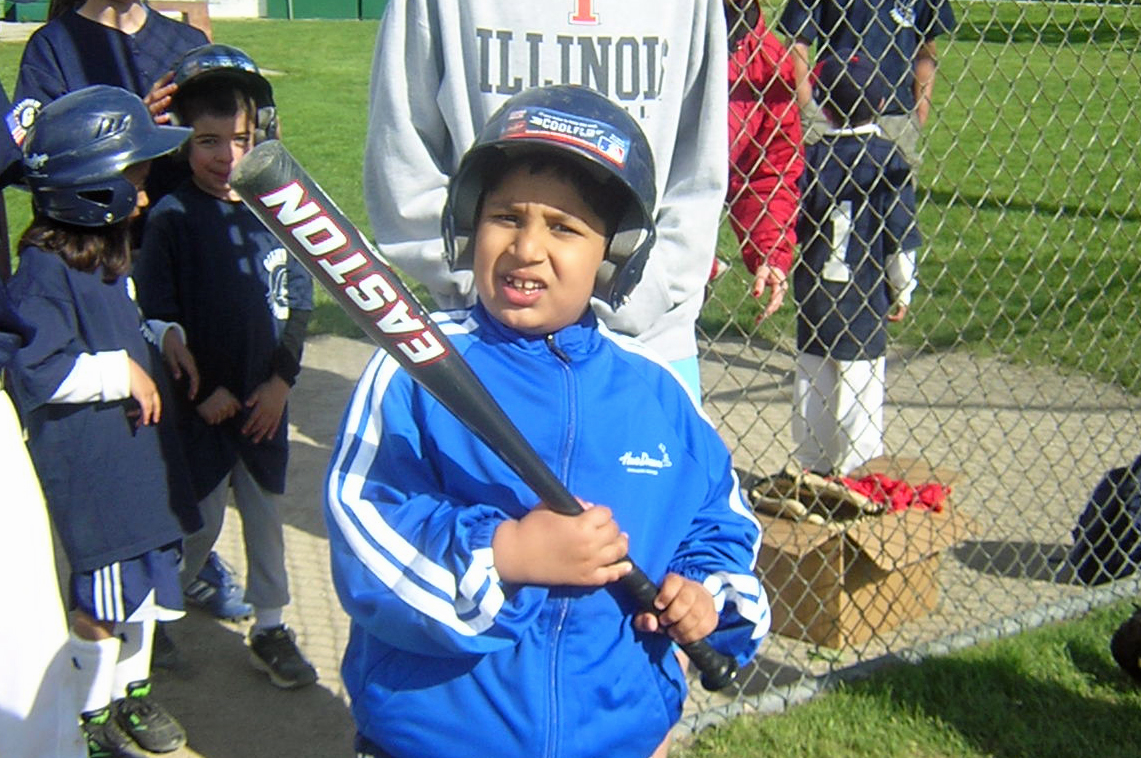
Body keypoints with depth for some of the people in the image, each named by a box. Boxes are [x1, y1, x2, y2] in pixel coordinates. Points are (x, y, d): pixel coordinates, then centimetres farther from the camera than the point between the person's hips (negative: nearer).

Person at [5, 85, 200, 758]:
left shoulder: (108, 255, 11)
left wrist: (163, 336, 8)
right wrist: (121, 371, -20)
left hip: (139, 447, 9)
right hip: (87, 468, -9)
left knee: (147, 574, 19)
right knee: (103, 601, 3)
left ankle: (132, 693, 38)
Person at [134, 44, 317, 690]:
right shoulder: (173, 219, -9)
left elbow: (299, 302, 4)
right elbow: (160, 316, -10)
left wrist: (281, 380, -4)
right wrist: (202, 390, -12)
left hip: (266, 399, 3)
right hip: (203, 405, -3)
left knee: (267, 510, 12)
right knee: (201, 519, 8)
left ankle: (271, 630, 26)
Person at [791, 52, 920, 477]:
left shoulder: (811, 157, -2)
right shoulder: (888, 160, -7)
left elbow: (790, 225, -1)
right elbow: (901, 237, -7)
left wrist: (791, 277, 12)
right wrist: (902, 292, 4)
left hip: (813, 289, 2)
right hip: (865, 294, -2)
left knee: (811, 378, 12)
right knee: (861, 381, 3)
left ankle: (814, 466, 21)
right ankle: (856, 472, 6)